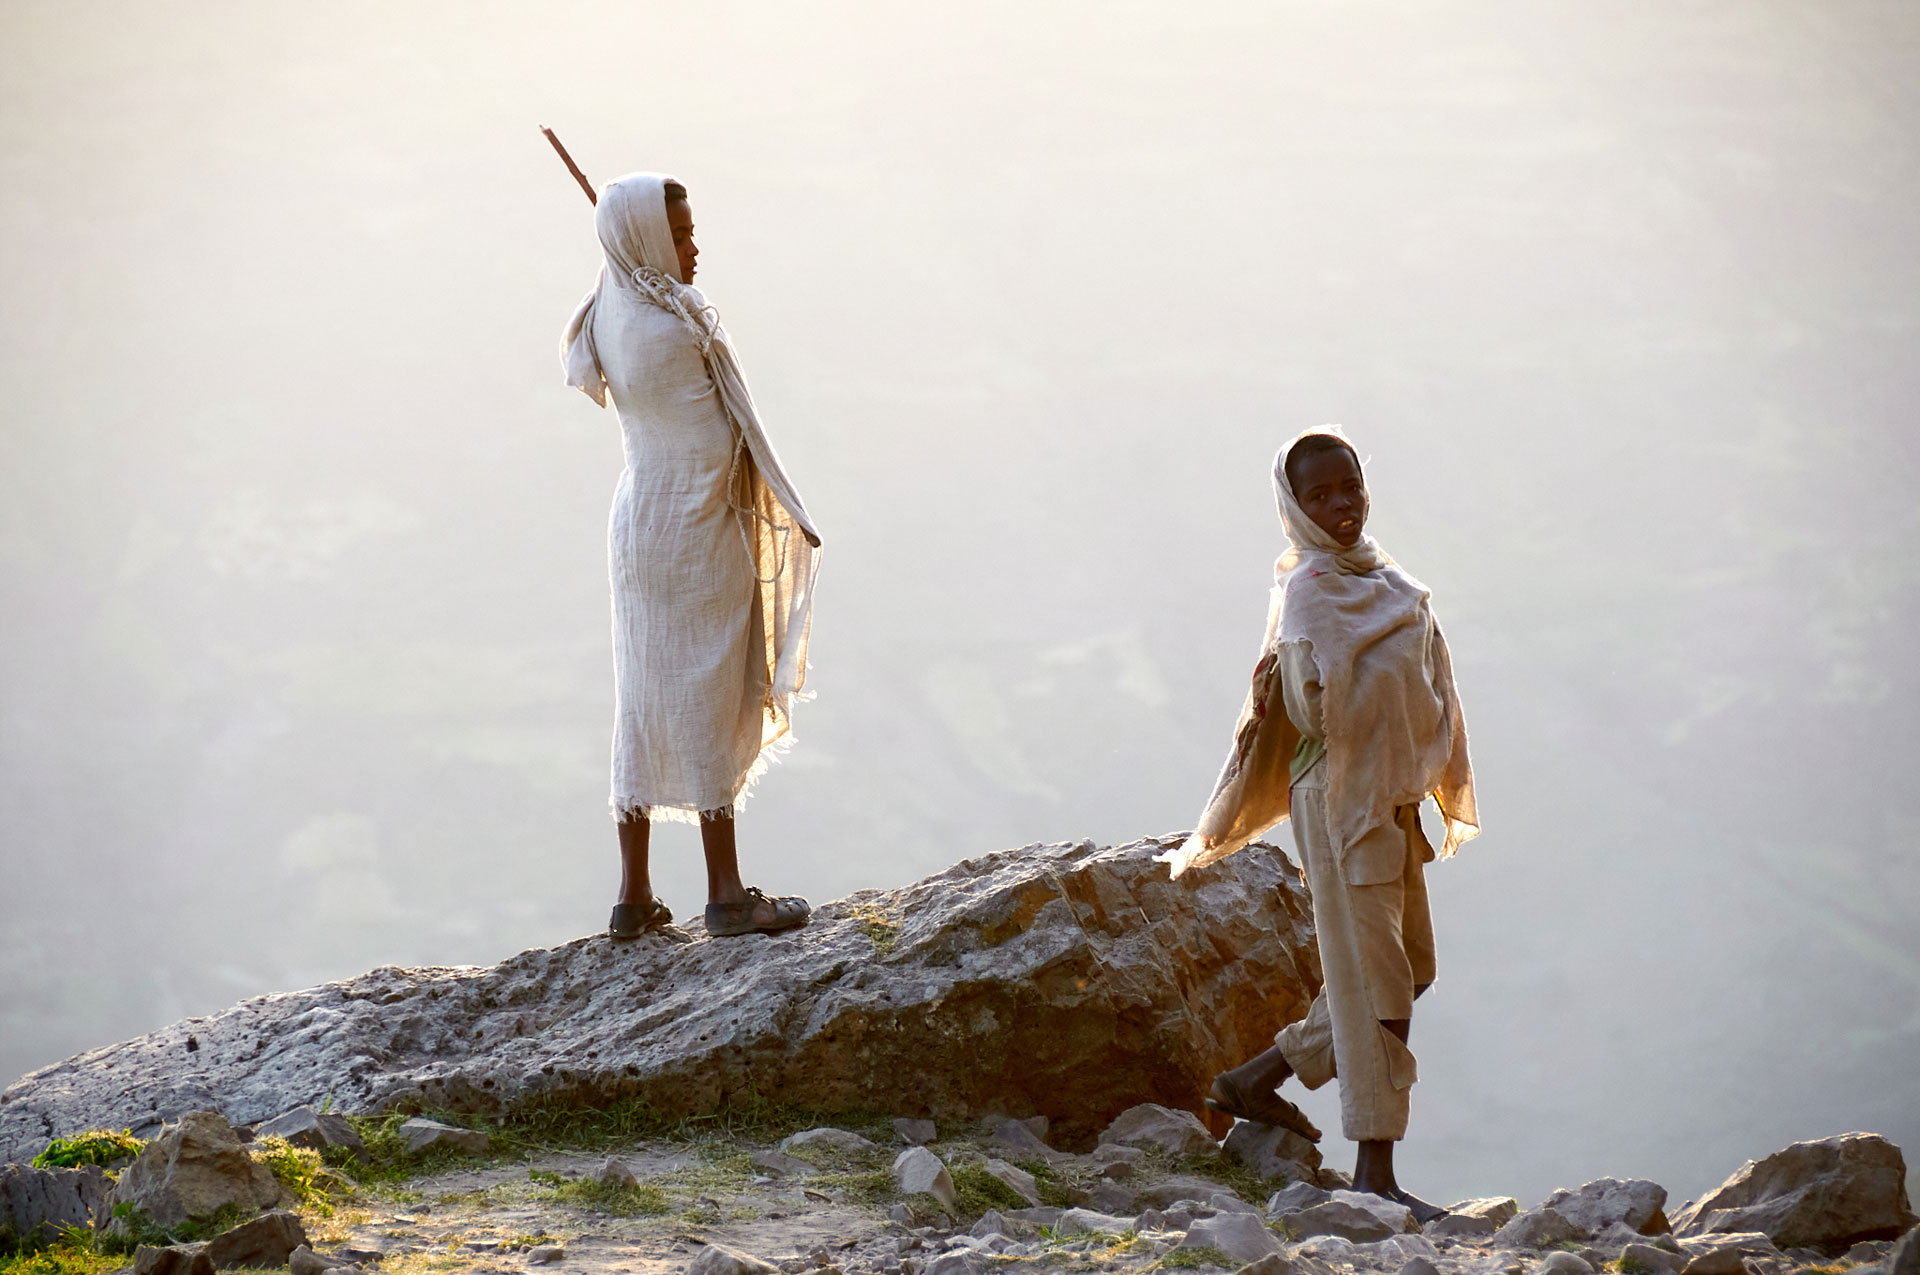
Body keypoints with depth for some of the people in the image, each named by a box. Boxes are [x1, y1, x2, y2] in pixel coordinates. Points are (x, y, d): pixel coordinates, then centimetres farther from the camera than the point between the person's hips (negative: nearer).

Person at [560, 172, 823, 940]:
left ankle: (634, 896, 17)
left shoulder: (610, 318, 2)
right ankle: (726, 893, 8)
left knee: (645, 706, 13)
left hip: (641, 522, 9)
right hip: (695, 532, -9)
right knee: (706, 705, 0)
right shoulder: (673, 331, -24)